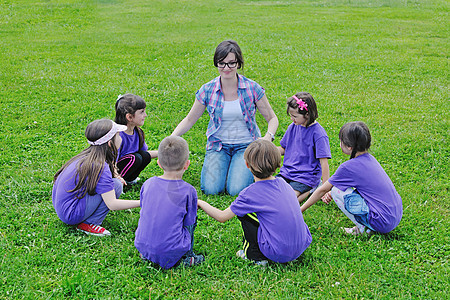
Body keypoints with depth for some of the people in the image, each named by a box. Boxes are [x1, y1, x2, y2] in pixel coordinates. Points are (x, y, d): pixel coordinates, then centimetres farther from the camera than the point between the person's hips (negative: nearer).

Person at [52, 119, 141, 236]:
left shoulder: (87, 155, 3)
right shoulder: (100, 167, -22)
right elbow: (112, 204, -24)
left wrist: (114, 174, 3)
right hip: (71, 215, -9)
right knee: (116, 185, -16)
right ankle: (88, 224, -9)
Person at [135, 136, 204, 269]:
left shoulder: (148, 183, 0)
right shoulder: (188, 191, -10)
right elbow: (188, 224, -1)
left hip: (143, 247, 4)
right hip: (172, 252, -3)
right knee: (192, 218, 16)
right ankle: (187, 257, 13)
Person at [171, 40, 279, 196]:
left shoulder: (252, 88, -8)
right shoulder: (207, 90, -5)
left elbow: (272, 118, 0)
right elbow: (190, 119, 5)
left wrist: (268, 137, -22)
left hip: (246, 145, -1)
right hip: (218, 144, 1)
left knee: (236, 190, -21)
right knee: (211, 189, -20)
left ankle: (243, 168, 13)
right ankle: (213, 164, 15)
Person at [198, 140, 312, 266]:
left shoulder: (250, 193, -10)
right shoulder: (283, 183, 6)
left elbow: (222, 217, 0)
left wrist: (201, 203, 18)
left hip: (278, 254, -6)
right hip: (302, 246, 6)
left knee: (243, 212, 5)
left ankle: (256, 255, 9)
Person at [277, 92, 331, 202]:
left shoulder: (318, 134, -15)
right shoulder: (293, 127, 5)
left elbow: (324, 162, -13)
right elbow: (283, 149, 19)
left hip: (306, 176, -7)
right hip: (287, 172, 7)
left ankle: (311, 190, 0)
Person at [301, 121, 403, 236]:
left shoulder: (348, 167, -15)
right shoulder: (370, 158, 7)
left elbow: (322, 190, -3)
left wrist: (299, 210, 9)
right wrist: (331, 193, 12)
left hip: (383, 223, -8)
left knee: (337, 190, -7)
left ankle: (363, 228, 0)